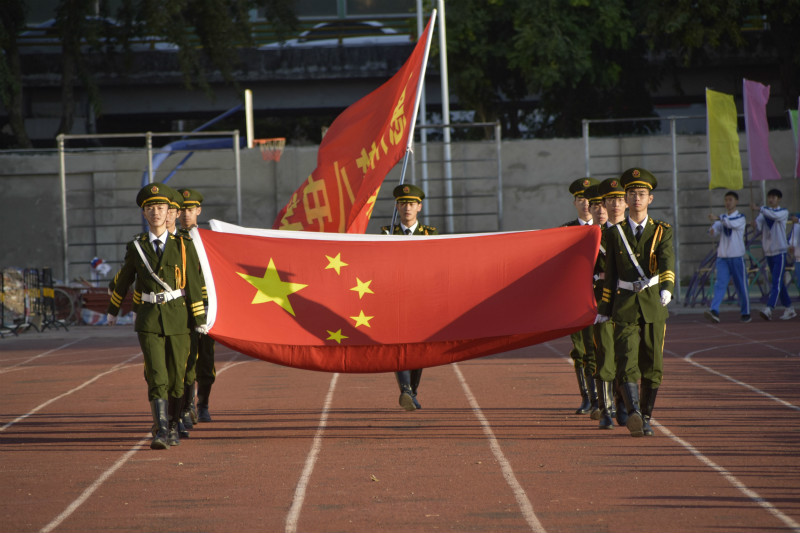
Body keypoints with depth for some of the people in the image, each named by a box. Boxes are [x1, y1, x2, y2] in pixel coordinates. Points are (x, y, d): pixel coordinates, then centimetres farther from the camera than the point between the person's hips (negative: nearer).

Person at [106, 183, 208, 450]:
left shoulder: (183, 245, 1)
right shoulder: (136, 247, 4)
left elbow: (193, 284, 1)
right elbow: (123, 280, 18)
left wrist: (200, 320, -2)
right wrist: (113, 310, 28)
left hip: (178, 318, 0)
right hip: (149, 320, 0)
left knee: (176, 376, 6)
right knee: (156, 376, -13)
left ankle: (173, 426, 23)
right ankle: (161, 431, -19)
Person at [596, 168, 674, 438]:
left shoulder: (662, 231, 3)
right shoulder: (615, 234, 6)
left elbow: (667, 262, -14)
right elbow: (610, 274, 10)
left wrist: (666, 288, -32)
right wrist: (604, 309, 11)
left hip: (654, 305, 1)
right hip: (625, 306, -1)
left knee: (652, 365, 5)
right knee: (627, 362, -16)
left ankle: (646, 418, 17)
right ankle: (633, 414, -31)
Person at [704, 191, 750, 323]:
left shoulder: (740, 218, 0)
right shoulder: (722, 218, 14)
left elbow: (732, 224, -21)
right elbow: (716, 228, -3)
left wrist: (719, 218, -35)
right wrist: (712, 230, -27)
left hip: (737, 257, -3)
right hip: (722, 257, 3)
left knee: (741, 286, 5)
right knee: (720, 284, -12)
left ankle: (746, 313, 19)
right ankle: (714, 311, -25)